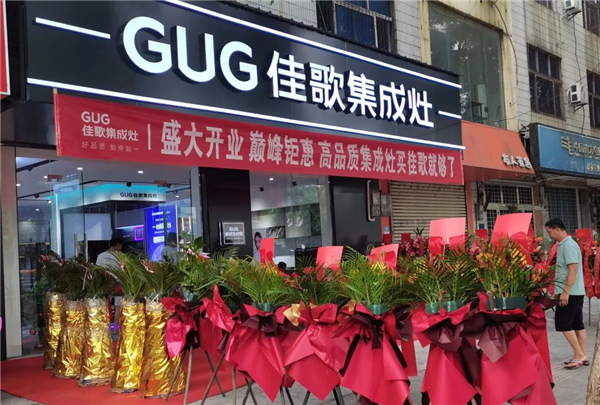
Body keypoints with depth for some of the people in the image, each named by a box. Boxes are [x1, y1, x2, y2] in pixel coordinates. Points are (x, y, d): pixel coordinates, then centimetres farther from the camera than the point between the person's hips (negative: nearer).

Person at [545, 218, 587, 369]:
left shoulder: (568, 245, -16)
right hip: (576, 292, 10)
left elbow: (573, 269, -22)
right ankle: (582, 356, 14)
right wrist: (563, 291, 19)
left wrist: (565, 291, -24)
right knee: (577, 323, 10)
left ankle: (579, 355, -2)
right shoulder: (564, 244, 13)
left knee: (563, 323, -6)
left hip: (571, 292, -10)